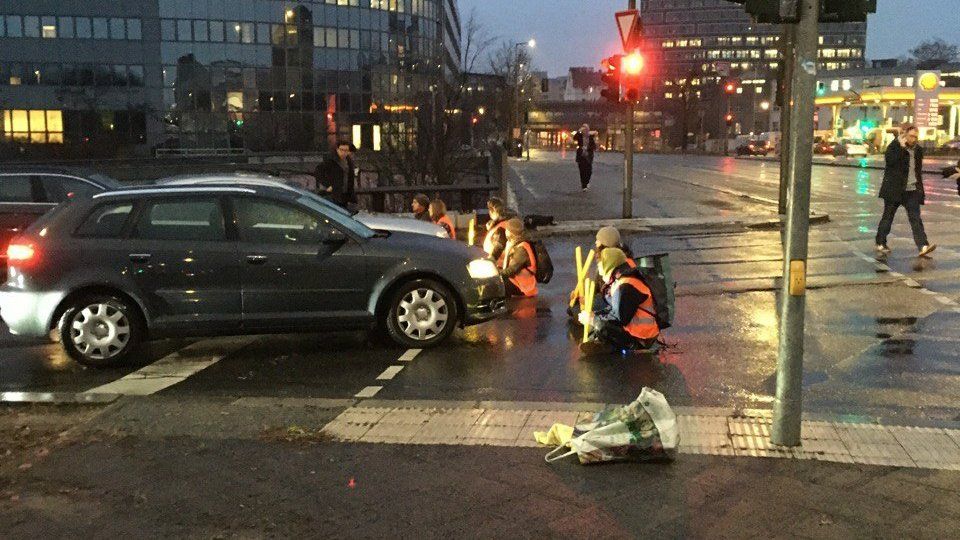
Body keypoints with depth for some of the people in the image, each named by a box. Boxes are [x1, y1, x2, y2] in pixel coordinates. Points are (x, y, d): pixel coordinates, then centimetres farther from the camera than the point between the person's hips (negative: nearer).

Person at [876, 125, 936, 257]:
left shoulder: (918, 149, 11)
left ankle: (923, 246, -15)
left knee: (915, 218, -6)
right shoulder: (894, 146, -6)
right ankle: (880, 243, 18)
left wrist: (920, 189, 16)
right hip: (895, 189, -4)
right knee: (888, 217, 6)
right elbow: (891, 161, -23)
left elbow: (918, 170, 19)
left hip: (912, 191, 4)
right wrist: (901, 147, -22)